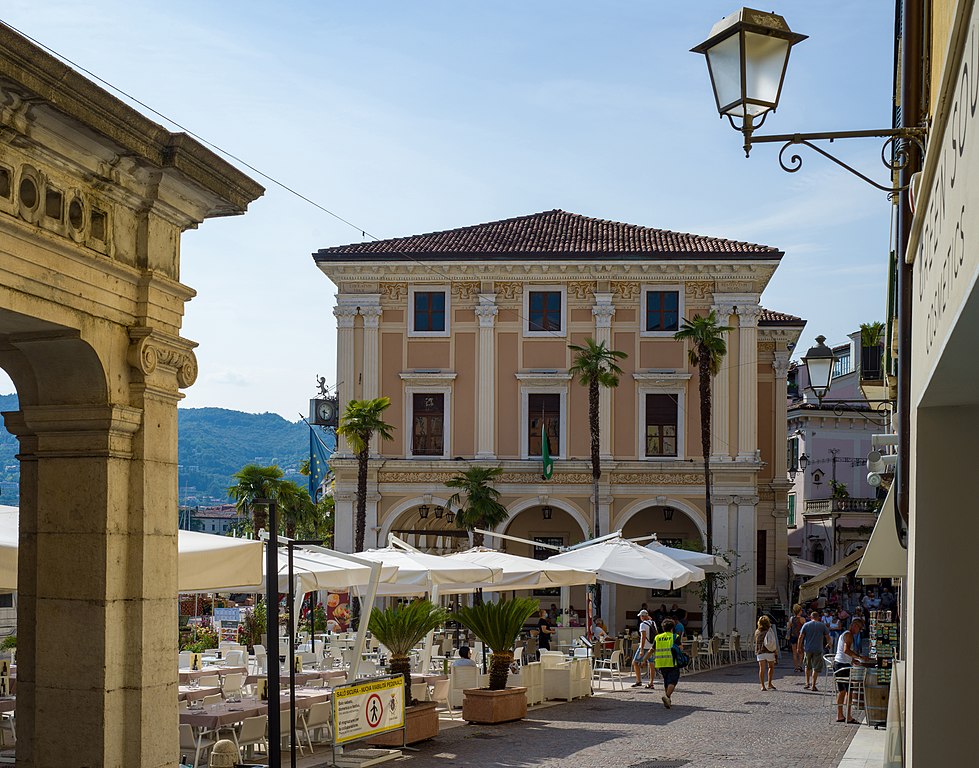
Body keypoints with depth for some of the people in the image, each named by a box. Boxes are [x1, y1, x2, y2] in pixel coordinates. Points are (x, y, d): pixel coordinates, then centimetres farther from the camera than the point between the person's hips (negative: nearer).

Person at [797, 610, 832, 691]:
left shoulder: (806, 625, 2)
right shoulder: (822, 625, 0)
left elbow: (801, 637, -2)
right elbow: (827, 637, 6)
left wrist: (799, 647, 7)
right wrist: (829, 644, 25)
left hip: (807, 649, 2)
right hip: (818, 649, -2)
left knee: (808, 666, 20)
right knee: (816, 668, 2)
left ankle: (807, 683, 21)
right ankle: (813, 686, -1)